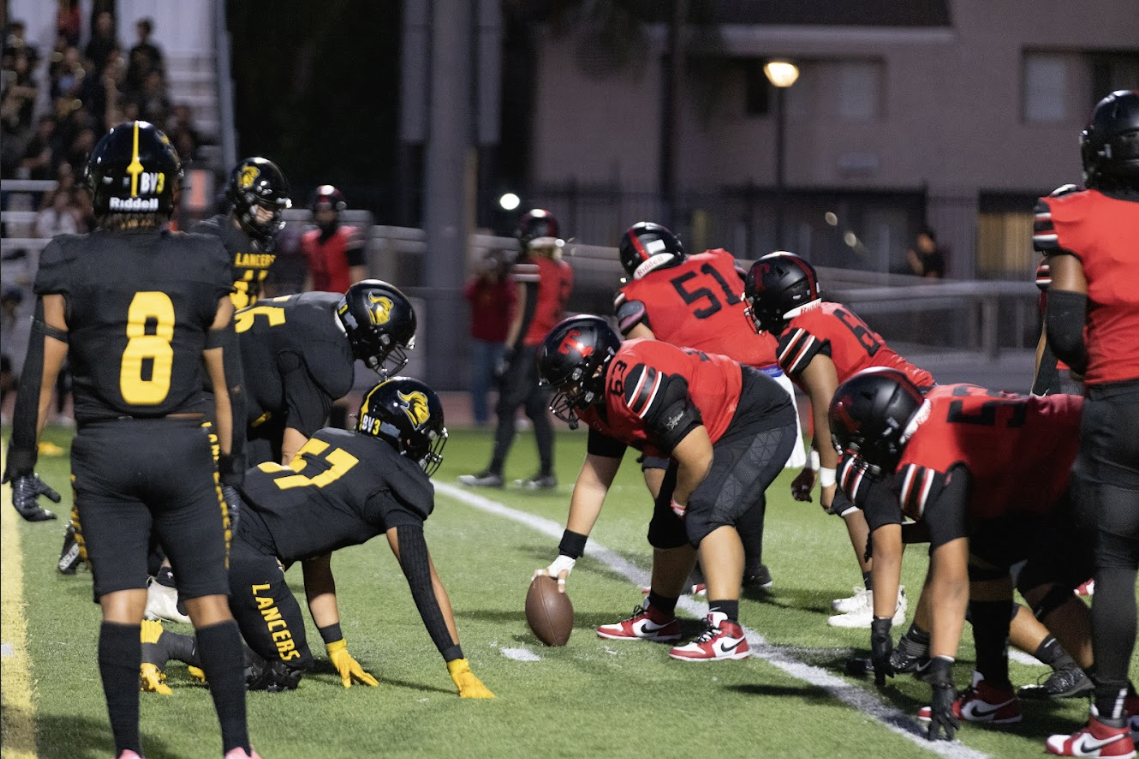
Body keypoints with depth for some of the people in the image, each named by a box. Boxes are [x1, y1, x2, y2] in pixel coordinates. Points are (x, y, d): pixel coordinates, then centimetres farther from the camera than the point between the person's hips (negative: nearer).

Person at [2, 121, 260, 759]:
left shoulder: (69, 269, -4)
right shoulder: (205, 268, 1)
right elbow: (226, 380, 3)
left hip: (104, 450, -1)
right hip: (184, 447, 1)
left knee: (121, 605, 1)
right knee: (210, 600, 6)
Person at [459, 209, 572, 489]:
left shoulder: (529, 267, -12)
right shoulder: (563, 270, 11)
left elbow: (525, 313, -15)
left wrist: (510, 348, -14)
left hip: (527, 346, -8)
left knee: (507, 408, -3)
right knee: (537, 410, 12)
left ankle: (495, 471, -3)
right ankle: (546, 473, 9)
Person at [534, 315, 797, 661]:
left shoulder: (634, 382, -30)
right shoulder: (601, 400, 2)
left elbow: (698, 459, -28)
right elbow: (593, 482, 11)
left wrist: (680, 503, -7)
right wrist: (565, 558, 10)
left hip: (763, 422, -10)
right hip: (719, 434, 10)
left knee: (707, 513, -26)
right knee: (669, 524, 15)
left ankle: (726, 632, -33)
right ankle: (658, 617, 36)